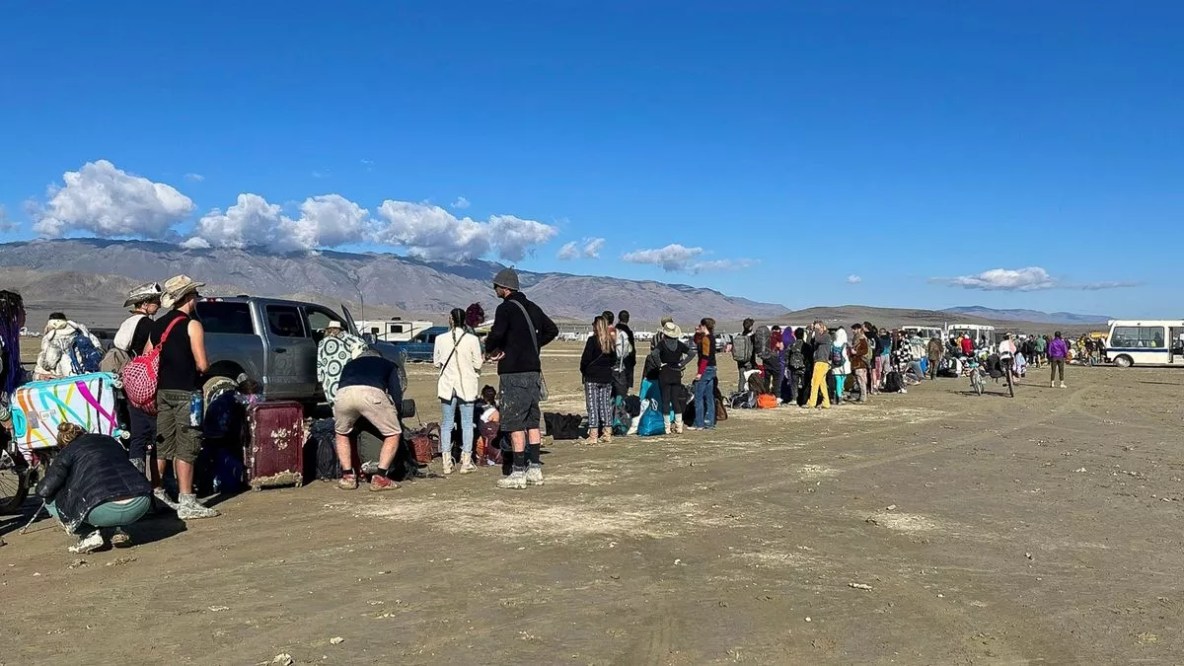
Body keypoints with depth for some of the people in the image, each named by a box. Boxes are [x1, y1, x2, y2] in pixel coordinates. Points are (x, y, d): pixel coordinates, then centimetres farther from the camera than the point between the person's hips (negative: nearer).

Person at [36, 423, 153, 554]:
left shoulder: (68, 451, 14)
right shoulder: (109, 440, 28)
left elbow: (44, 490, 7)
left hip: (108, 509, -5)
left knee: (51, 501, 19)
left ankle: (91, 534, 6)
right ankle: (117, 531, 18)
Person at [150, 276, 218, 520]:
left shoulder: (158, 325, 11)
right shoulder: (192, 325, -10)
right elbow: (202, 365, -16)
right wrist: (196, 369, 5)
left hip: (162, 390, 7)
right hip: (185, 392, -7)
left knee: (162, 445, 15)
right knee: (186, 447, -4)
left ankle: (156, 494, 22)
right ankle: (186, 503, -2)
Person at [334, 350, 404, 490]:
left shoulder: (350, 364, 42)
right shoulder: (388, 364, 35)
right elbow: (397, 396, 24)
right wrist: (393, 413, 40)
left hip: (343, 394, 3)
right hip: (372, 393, -3)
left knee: (341, 434, 31)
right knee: (393, 434, 16)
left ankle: (348, 476, 25)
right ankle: (380, 478, 8)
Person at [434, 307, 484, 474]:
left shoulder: (440, 339, -5)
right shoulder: (472, 340, -10)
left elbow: (436, 362, 5)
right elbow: (478, 364, -4)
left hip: (447, 385, 2)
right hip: (467, 385, -1)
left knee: (446, 423, 10)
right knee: (467, 423, 7)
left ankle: (447, 463, 9)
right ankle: (466, 462, 7)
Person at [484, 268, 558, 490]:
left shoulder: (505, 308, -11)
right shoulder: (532, 307, 13)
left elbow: (496, 334, -25)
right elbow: (552, 330, 21)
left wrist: (490, 349, -5)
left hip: (513, 373, -8)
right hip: (533, 371, 8)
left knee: (515, 424, -3)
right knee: (532, 422, 12)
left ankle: (518, 473, -1)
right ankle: (535, 469, 16)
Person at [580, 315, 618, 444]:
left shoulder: (592, 340, -12)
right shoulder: (611, 341, 4)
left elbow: (586, 358, -12)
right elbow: (614, 360, 11)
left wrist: (583, 371, 3)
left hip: (592, 377, -5)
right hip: (607, 377, 5)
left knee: (592, 405, 0)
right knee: (606, 404, 10)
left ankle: (593, 435, -1)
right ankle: (607, 434, 13)